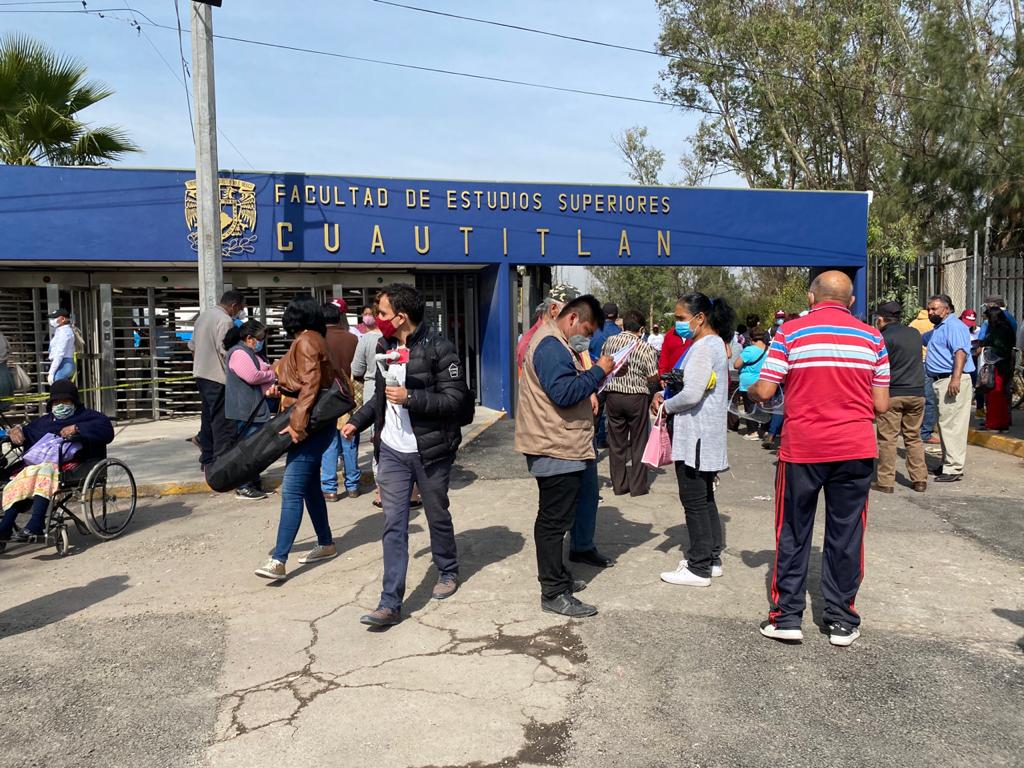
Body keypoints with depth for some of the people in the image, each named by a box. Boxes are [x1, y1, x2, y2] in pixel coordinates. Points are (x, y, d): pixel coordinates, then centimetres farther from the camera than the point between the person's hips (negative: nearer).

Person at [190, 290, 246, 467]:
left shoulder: (203, 315, 14)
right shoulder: (225, 320, -15)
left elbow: (193, 346, 20)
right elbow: (225, 351, -20)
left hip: (201, 374, 10)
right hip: (217, 377, -10)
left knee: (207, 416, 16)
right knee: (222, 420, -6)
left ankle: (207, 459, 22)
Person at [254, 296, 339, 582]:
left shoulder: (306, 341, -12)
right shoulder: (314, 339, 16)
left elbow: (310, 385, -21)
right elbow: (330, 377, 17)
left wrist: (297, 423, -23)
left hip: (309, 425, -11)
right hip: (312, 424, 11)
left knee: (292, 491, -14)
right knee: (310, 486, 17)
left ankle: (278, 561, -15)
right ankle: (326, 544, 28)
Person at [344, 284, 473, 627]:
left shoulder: (439, 349, -15)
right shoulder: (385, 346, 8)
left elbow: (456, 400, -19)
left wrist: (410, 398, -25)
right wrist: (357, 421, 12)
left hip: (430, 451, -5)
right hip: (392, 451, 5)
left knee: (437, 517, 14)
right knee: (393, 525, 1)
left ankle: (448, 572, 39)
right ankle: (390, 603, 3)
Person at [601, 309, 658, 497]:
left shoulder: (609, 342, -1)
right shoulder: (645, 348, -11)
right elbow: (654, 378, -8)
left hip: (613, 396, 3)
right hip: (637, 397, -3)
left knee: (617, 442, 11)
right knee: (638, 442, 9)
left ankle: (619, 485, 16)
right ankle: (638, 486, 13)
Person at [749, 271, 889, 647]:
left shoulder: (790, 333, -4)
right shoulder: (872, 337, 3)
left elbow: (764, 392, -7)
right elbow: (881, 405, 3)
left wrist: (749, 389, 15)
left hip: (801, 449, -2)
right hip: (856, 449, 2)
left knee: (793, 534, 10)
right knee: (846, 534, 10)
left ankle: (786, 616, 14)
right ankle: (842, 621, 18)